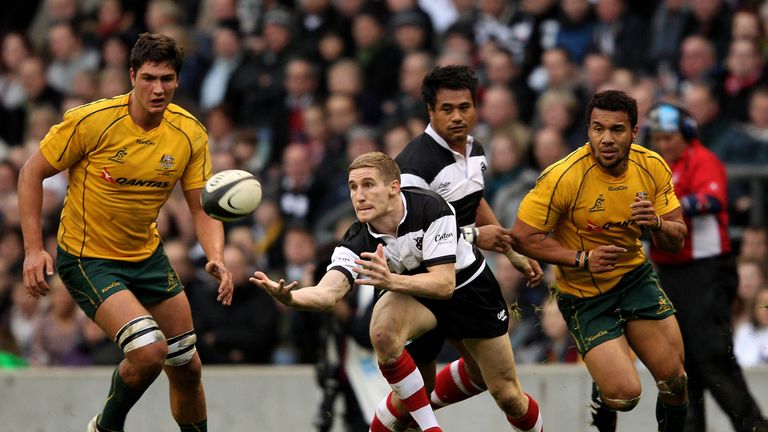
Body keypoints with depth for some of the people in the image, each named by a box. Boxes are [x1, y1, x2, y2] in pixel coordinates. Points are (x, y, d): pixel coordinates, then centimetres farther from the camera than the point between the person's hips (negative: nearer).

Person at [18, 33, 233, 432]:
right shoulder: (91, 121, -21)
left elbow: (203, 208, -4)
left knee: (186, 367, 9)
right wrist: (33, 249, -16)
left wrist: (216, 259, -23)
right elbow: (32, 173, -10)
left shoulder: (190, 134, -8)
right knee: (149, 350, -23)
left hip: (147, 255, 6)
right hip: (87, 259, -6)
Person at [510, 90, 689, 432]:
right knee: (625, 394, -16)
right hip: (584, 295, -4)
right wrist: (583, 259, -25)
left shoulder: (652, 167, -8)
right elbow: (522, 237, -17)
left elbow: (676, 241, -1)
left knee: (674, 380, -3)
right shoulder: (563, 176, -23)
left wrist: (656, 223, -25)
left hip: (636, 276, 4)